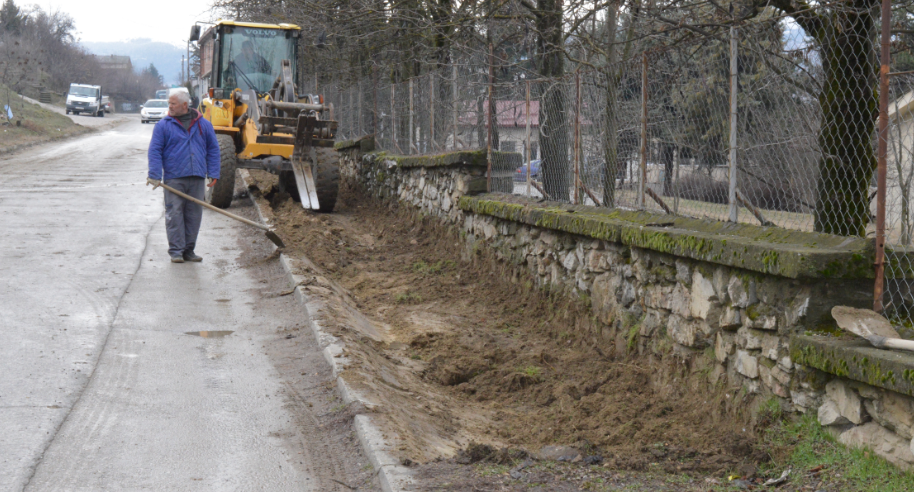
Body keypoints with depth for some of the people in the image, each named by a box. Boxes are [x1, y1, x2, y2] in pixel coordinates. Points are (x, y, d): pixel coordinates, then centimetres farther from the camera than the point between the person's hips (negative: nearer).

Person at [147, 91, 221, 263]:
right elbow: (155, 151, 0)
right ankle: (176, 251, -1)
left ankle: (189, 250, 14)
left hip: (197, 178, 2)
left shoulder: (203, 125, 10)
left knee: (194, 214, 5)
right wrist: (155, 176, -10)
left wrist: (213, 174, 7)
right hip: (174, 178, -2)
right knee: (174, 214, -6)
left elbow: (213, 150, 15)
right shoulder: (163, 125, 3)